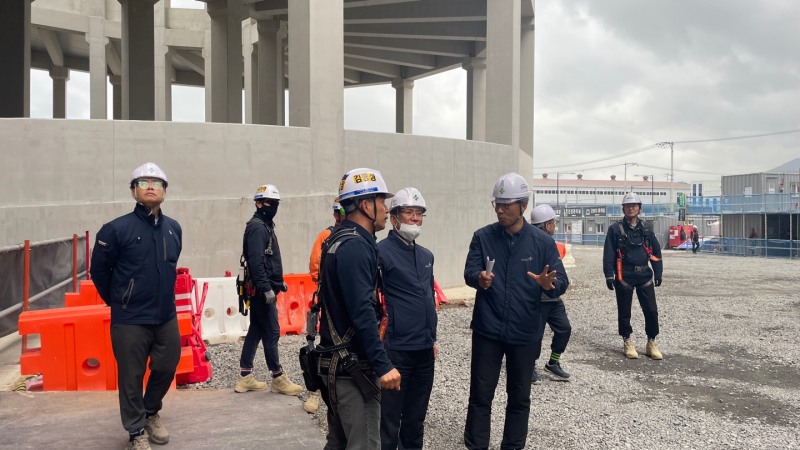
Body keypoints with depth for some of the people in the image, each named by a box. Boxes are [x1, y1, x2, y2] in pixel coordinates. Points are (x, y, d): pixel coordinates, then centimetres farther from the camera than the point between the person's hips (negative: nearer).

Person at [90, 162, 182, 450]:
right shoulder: (117, 229, -12)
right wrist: (117, 301, 7)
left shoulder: (174, 229, 3)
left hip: (166, 317, 5)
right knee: (131, 377, 5)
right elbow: (99, 270, -2)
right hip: (130, 320, -4)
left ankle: (151, 413, 39)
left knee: (167, 368, 14)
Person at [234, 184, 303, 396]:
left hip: (260, 290, 10)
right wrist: (267, 288, -24)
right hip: (261, 290, -10)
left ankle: (245, 377, 17)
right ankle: (278, 379, 4)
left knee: (255, 331, 12)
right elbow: (256, 262, -22)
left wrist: (279, 282, 20)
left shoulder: (265, 226, 18)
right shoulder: (258, 227, -13)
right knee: (271, 333, -4)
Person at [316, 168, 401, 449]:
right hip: (353, 365, -10)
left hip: (339, 361, 10)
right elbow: (362, 312, -25)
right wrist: (382, 365, -25)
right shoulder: (355, 246, -19)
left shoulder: (342, 240, 13)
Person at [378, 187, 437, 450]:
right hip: (396, 349, -7)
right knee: (389, 419, 2)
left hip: (425, 349, 7)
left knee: (416, 416, 18)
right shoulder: (381, 252, -11)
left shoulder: (426, 255, 13)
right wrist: (379, 343, -15)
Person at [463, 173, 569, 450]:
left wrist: (548, 284, -28)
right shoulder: (483, 237, -2)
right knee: (480, 395, 6)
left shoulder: (542, 242, -2)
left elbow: (562, 281, -4)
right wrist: (479, 278, -33)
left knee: (519, 397, 14)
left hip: (524, 332, 1)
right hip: (487, 330, 0)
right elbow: (469, 272, -9)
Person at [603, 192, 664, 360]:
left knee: (651, 311, 2)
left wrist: (658, 272, 6)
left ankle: (651, 343, 15)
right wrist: (609, 275, -11)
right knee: (624, 312, 6)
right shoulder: (615, 229, -2)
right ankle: (627, 342, 19)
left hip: (644, 275, 3)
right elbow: (608, 254, -5)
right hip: (624, 276, -3)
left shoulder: (646, 228, 9)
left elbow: (656, 251, 11)